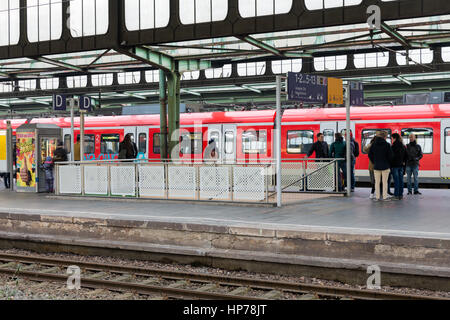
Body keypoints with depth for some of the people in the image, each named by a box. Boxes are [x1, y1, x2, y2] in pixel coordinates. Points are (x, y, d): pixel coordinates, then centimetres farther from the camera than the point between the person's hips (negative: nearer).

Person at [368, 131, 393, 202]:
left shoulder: (373, 144, 1)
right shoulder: (387, 145, -10)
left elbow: (370, 155, 5)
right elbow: (390, 156, -7)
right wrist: (389, 164, 9)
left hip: (376, 167, 3)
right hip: (385, 166, -3)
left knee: (377, 182, 8)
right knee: (385, 182, 3)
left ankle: (377, 197, 8)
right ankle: (385, 197, 4)